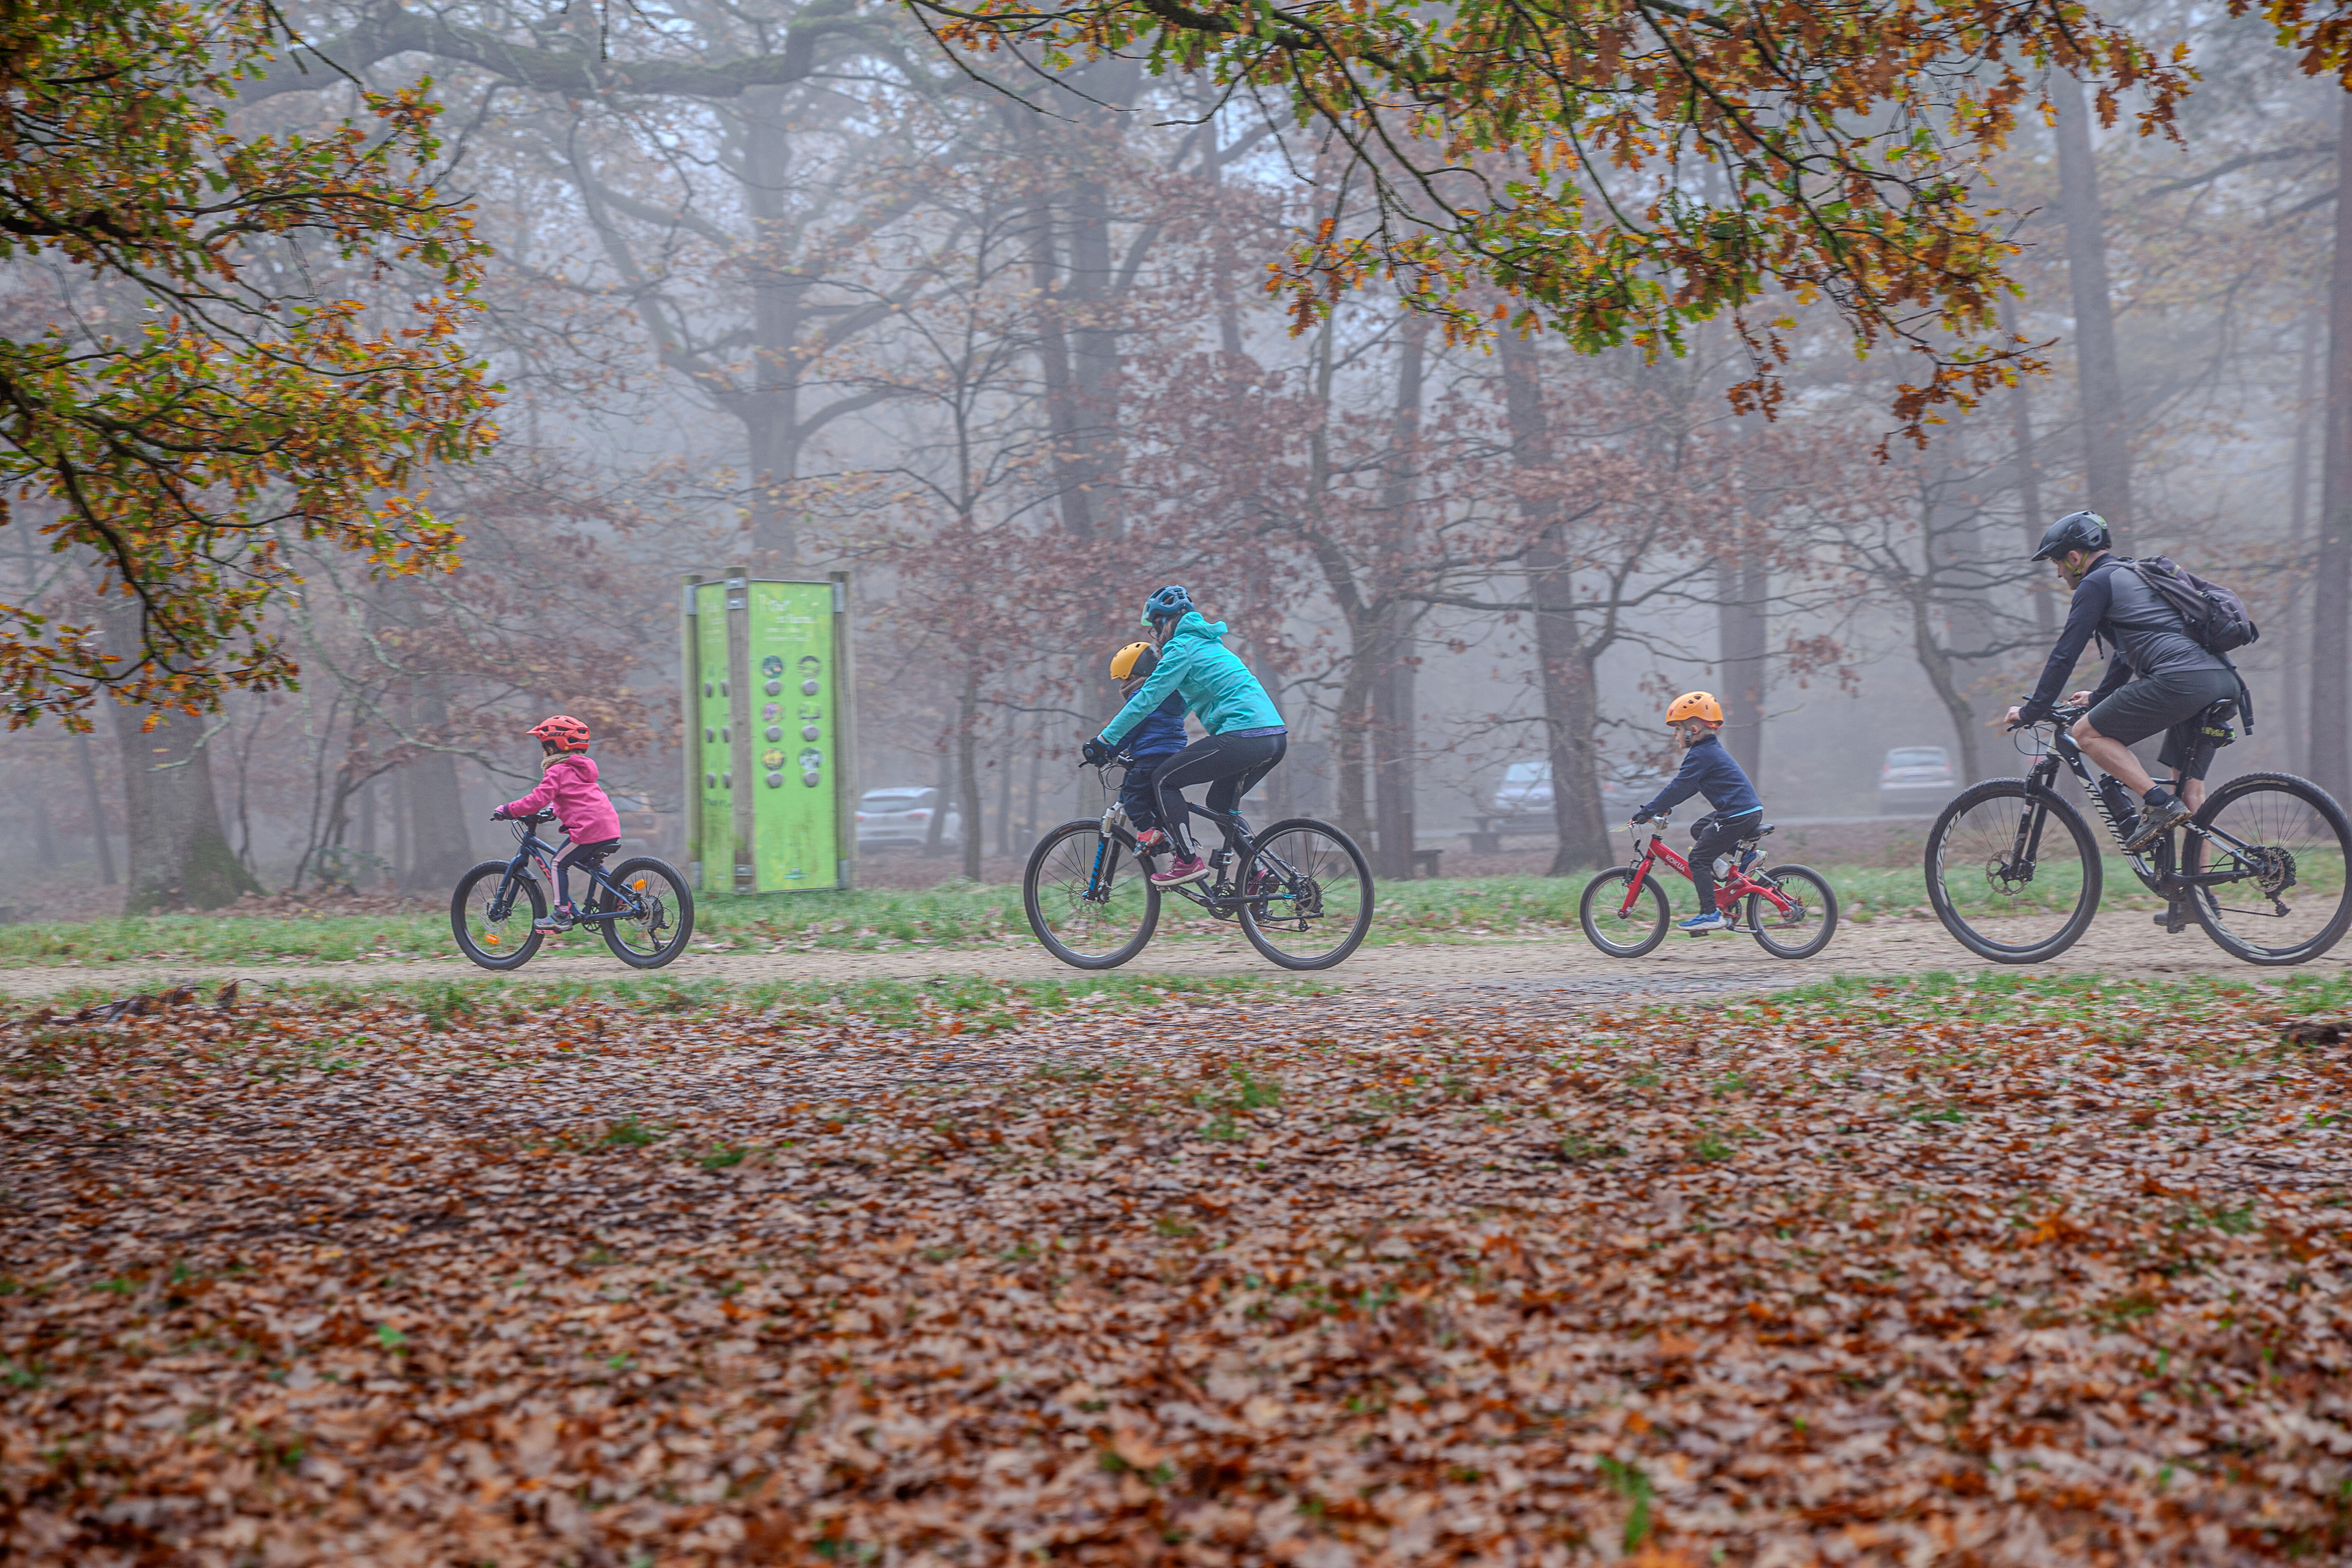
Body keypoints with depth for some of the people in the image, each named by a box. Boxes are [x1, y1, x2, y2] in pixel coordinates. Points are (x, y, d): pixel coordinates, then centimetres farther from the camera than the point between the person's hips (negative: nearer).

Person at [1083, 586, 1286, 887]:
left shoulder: (1182, 647, -1)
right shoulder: (1208, 643, 28)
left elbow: (1147, 700, -5)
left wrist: (1104, 740, 2)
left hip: (1242, 736, -9)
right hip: (1276, 737, 9)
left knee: (1164, 780, 2)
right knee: (1220, 804, 24)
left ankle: (1188, 861, -4)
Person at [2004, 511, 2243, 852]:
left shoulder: (2096, 583, 4)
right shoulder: (2135, 575, 32)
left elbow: (2065, 654, 1)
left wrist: (2031, 712, 9)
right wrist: (2098, 698, 55)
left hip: (2179, 680, -9)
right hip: (2225, 682, 9)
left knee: (2087, 733, 3)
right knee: (2192, 791, 13)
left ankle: (2160, 804, -8)